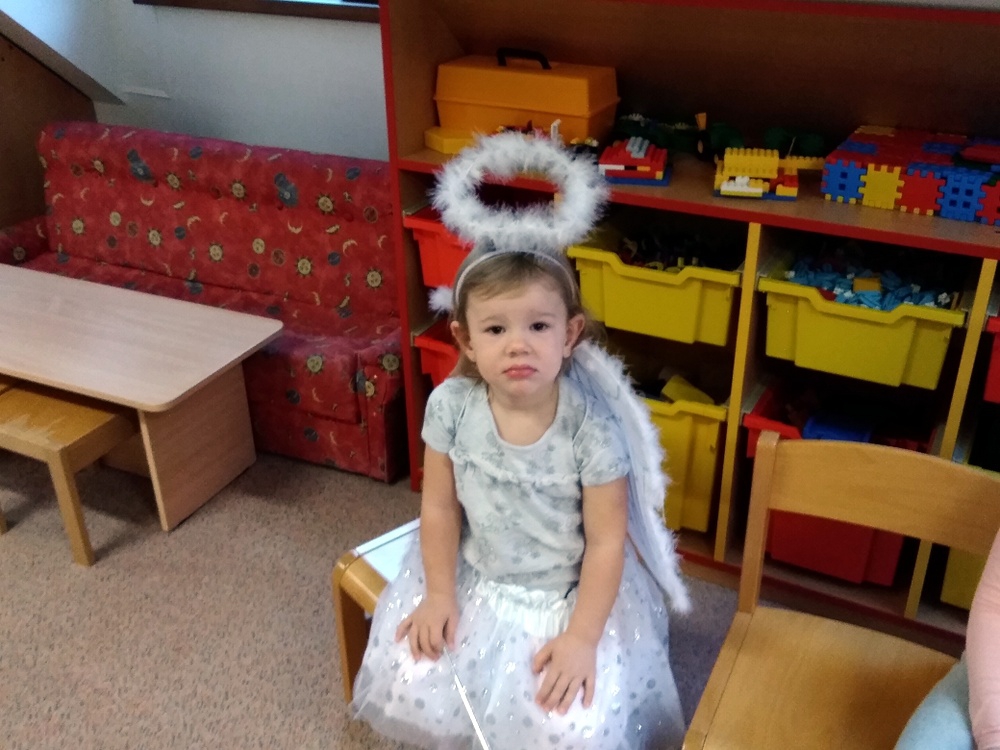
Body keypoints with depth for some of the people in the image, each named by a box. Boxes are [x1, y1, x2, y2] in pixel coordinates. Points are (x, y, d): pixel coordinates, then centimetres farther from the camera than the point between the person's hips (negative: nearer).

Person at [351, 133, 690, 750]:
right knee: (407, 687, -5)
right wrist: (439, 595, -4)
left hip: (569, 593, -3)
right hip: (474, 580, 3)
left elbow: (606, 541, -17)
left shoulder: (592, 426, -24)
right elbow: (440, 507, -3)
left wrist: (581, 638, -17)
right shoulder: (450, 405, -15)